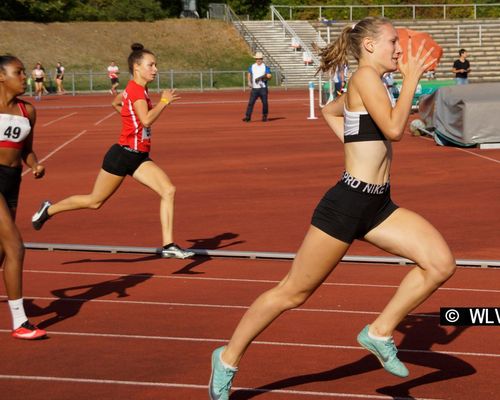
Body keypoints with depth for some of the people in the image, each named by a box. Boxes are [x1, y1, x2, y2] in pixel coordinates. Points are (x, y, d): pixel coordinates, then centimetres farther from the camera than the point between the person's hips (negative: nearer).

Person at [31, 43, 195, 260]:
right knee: (95, 201, 6)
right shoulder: (137, 90, -18)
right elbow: (147, 119, -33)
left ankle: (169, 245, -8)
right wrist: (164, 101, -21)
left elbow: (116, 103, 29)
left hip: (139, 158, 9)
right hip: (122, 155, -9)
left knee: (169, 190, -8)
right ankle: (49, 210, 28)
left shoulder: (134, 88, 10)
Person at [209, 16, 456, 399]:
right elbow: (394, 129, -21)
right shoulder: (366, 76, -11)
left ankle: (381, 331, 5)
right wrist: (412, 77, -12)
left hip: (378, 205, 9)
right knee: (294, 293, 1)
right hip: (348, 202, -9)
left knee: (441, 263, -8)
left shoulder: (366, 85, 15)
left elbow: (330, 110, 34)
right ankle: (228, 358, 17)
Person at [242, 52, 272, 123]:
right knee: (251, 102, -6)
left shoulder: (265, 67, -1)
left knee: (265, 102, 1)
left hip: (263, 88, -2)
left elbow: (269, 76, -8)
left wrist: (262, 77, -21)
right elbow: (249, 74, 19)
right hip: (254, 88, 2)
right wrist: (249, 82, 3)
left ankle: (264, 116, 16)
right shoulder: (252, 67, 10)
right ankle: (247, 117, -8)